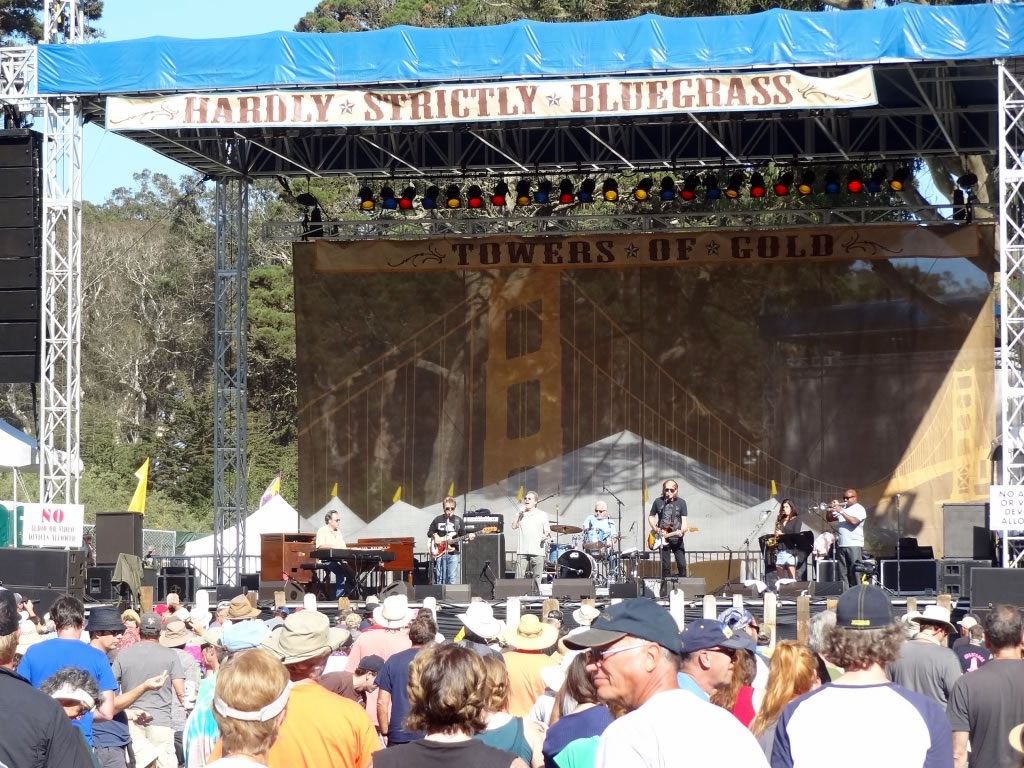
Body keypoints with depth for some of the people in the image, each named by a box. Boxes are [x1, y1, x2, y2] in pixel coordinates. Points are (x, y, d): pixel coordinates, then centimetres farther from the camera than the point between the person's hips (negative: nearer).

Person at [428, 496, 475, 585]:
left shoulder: (458, 520, 6)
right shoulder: (438, 520, 5)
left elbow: (462, 536, 9)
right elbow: (429, 532, 14)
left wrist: (468, 537, -11)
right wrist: (435, 536, -5)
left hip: (453, 552, 0)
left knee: (452, 579, -3)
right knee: (439, 578, 0)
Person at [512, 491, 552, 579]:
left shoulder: (542, 515, 8)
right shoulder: (521, 514, 16)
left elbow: (547, 531, 7)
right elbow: (514, 526, 4)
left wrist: (545, 536, -14)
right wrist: (519, 514, -1)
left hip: (537, 552, -2)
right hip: (522, 551, 2)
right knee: (519, 578, -5)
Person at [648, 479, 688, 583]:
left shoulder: (681, 503, 2)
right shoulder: (658, 501, 5)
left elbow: (684, 520, -4)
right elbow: (651, 517, 13)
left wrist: (682, 531, -24)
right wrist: (656, 529, -4)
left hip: (677, 539, -1)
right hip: (663, 539, 1)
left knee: (682, 565, -6)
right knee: (665, 566, 1)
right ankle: (666, 587, 7)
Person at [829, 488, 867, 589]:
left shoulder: (859, 509, -2)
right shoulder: (842, 508, 18)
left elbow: (854, 521, -17)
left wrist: (841, 511, -16)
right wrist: (831, 509, 2)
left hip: (855, 546, -7)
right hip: (842, 546, 7)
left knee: (855, 573, -9)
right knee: (843, 573, 5)